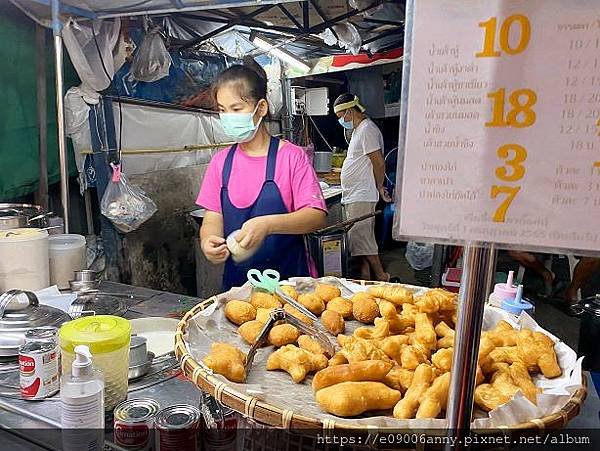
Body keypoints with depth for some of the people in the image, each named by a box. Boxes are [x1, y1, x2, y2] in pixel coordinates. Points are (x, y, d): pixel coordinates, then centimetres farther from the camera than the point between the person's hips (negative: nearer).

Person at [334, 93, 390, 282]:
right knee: (360, 238, 13)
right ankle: (365, 276, 21)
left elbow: (379, 163, -19)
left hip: (361, 197, -10)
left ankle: (381, 276, 5)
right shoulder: (359, 130, 18)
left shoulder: (366, 130, -15)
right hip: (353, 196, 10)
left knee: (362, 238, -6)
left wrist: (379, 188, -8)